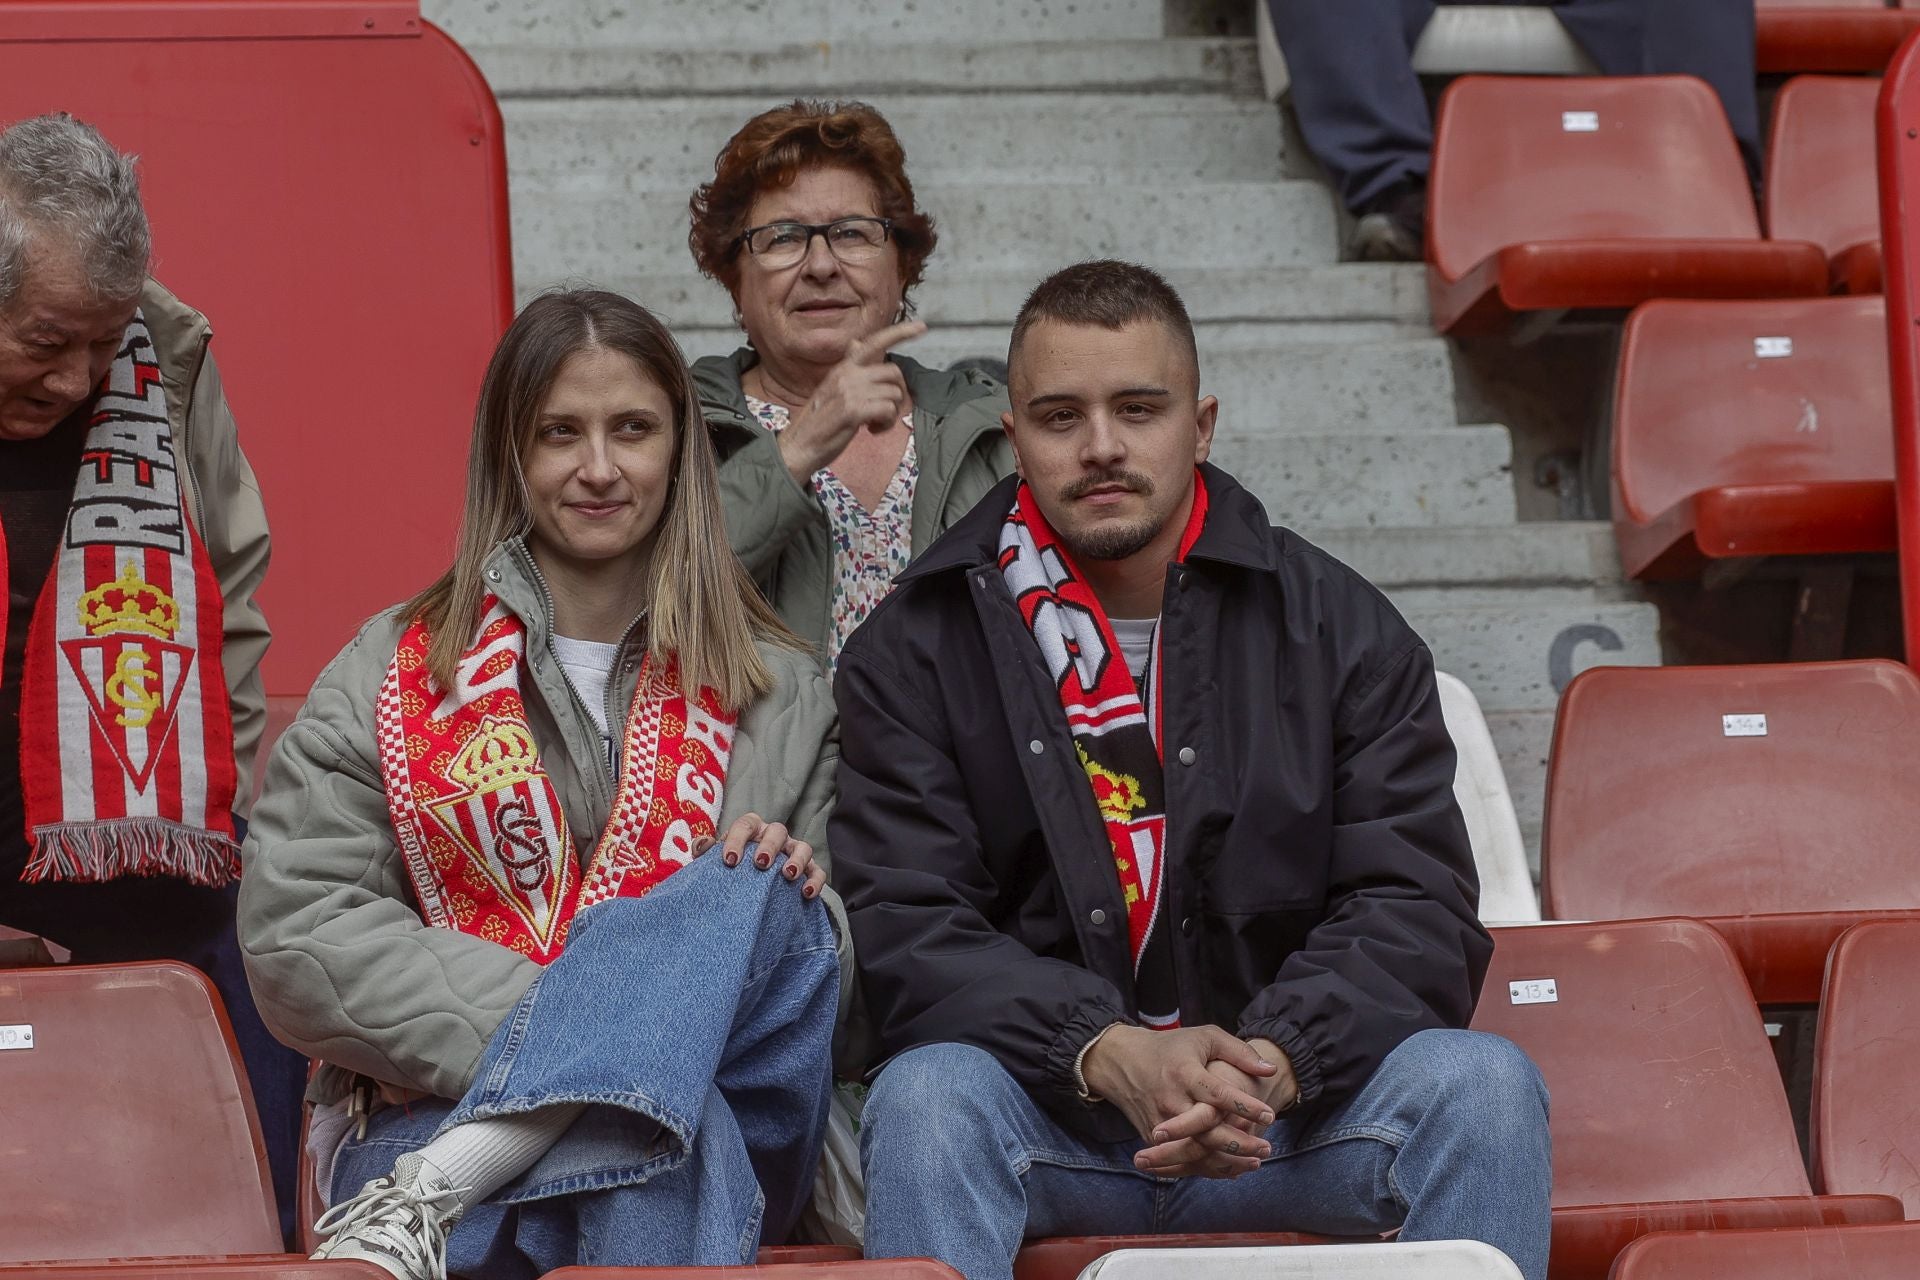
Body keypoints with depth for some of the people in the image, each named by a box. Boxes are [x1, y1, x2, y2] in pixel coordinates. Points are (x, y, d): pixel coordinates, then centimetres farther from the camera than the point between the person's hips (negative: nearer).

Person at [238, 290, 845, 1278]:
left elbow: (821, 946, 19)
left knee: (758, 896, -32)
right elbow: (290, 932, -1)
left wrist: (782, 884, -7)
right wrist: (550, 1019, -14)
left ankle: (427, 1199, -41)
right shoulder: (397, 671, 10)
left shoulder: (775, 692, 18)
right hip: (429, 1106, -4)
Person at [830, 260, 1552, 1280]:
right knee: (926, 1099, -34)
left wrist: (1275, 1061, -21)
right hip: (1046, 1113, -1)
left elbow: (1415, 910, 0)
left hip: (1291, 1108, 1)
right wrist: (1112, 1055, -24)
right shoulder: (910, 656, 5)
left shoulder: (1344, 633, 8)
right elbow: (907, 932, -5)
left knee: (1481, 1083, -27)